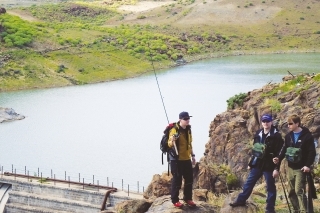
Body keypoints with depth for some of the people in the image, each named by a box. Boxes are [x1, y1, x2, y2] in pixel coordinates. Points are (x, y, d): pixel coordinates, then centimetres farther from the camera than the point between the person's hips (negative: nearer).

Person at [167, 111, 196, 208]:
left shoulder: (188, 129, 10)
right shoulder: (174, 130, -13)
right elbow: (169, 144, -15)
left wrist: (192, 155, 21)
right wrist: (172, 140, -36)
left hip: (186, 159, 7)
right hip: (176, 159, -7)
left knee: (189, 179, 9)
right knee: (177, 179, -4)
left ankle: (187, 198, 22)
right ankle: (175, 200, 5)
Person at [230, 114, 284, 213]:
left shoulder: (276, 135, -11)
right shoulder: (258, 134, 10)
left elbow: (279, 153, -14)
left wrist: (276, 168, -19)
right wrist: (250, 163, 18)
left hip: (269, 166, -6)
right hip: (257, 164, 6)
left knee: (270, 187, 3)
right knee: (249, 183, 13)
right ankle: (241, 200, 26)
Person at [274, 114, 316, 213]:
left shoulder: (307, 136, -9)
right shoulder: (288, 136, 9)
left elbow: (312, 152, -11)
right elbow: (285, 149, 15)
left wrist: (308, 165, -19)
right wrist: (279, 158, -3)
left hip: (301, 168, -7)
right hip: (290, 168, 7)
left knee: (299, 191, -14)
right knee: (291, 191, 9)